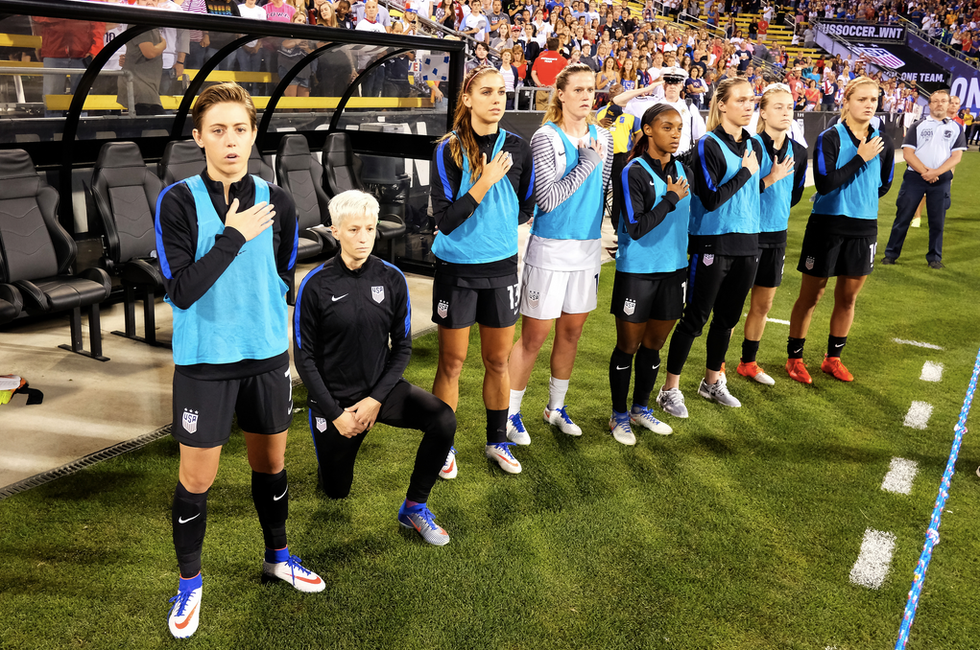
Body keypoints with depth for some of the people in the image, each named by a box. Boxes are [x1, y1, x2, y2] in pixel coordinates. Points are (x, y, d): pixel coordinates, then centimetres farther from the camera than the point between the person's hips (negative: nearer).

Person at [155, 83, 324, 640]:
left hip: (268, 354, 3)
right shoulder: (178, 202, -11)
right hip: (204, 361, -3)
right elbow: (181, 291, -20)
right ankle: (190, 583, 29)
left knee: (271, 461, 17)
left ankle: (278, 556, 40)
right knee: (197, 478, 5)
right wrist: (234, 235, -20)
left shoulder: (277, 203, -1)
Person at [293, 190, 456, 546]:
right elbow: (304, 357, -7)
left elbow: (403, 346, -1)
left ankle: (414, 506, -5)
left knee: (443, 419, -25)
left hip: (380, 389, 2)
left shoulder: (392, 278, -6)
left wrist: (376, 399, -12)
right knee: (335, 491, 11)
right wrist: (335, 413, -11)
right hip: (333, 396, -1)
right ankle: (333, 439, 42)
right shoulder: (316, 285, -13)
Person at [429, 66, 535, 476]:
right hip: (456, 269, -3)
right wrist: (484, 184, -23)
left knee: (498, 361, 13)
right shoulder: (448, 150, -10)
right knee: (452, 362, 6)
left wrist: (498, 222, 4)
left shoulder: (518, 148, 1)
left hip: (502, 266, 3)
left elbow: (526, 210, 13)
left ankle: (497, 441, 31)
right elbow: (444, 220, -17)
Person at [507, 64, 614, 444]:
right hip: (550, 249, -6)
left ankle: (556, 407, 30)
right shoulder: (546, 138, -11)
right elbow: (546, 199, -19)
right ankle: (511, 413, 14)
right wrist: (587, 164, -17)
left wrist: (594, 233, 17)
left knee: (572, 330, 13)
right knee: (534, 334, -1)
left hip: (588, 247, 6)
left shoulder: (601, 137, 8)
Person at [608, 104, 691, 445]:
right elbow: (636, 228, -20)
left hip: (673, 269, 6)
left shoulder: (683, 170, 7)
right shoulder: (633, 173, -13)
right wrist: (670, 198, -15)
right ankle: (619, 416, 20)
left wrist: (686, 262, 17)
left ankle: (641, 409, 31)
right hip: (636, 272, -6)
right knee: (628, 345, 5)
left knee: (654, 345, 14)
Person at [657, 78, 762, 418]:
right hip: (713, 244, -6)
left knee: (728, 317, 14)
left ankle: (712, 381, 31)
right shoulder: (708, 145, -10)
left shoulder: (753, 145, 11)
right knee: (695, 318, -1)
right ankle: (670, 389, 10)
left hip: (747, 243, 7)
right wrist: (745, 171, -13)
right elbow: (710, 199, -18)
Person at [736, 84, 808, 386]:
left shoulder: (798, 152, 4)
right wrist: (771, 179, -23)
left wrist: (777, 211, 11)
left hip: (777, 234, 6)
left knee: (763, 304, 14)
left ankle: (748, 362, 30)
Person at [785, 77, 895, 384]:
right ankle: (794, 357, 18)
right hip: (827, 225, -4)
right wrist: (861, 158, -19)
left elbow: (883, 184, 17)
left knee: (848, 297, 12)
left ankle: (833, 358, 28)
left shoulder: (882, 142, 3)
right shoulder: (830, 138, -10)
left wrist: (860, 199, 10)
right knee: (811, 295, 4)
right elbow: (825, 183, -21)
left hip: (864, 227, 5)